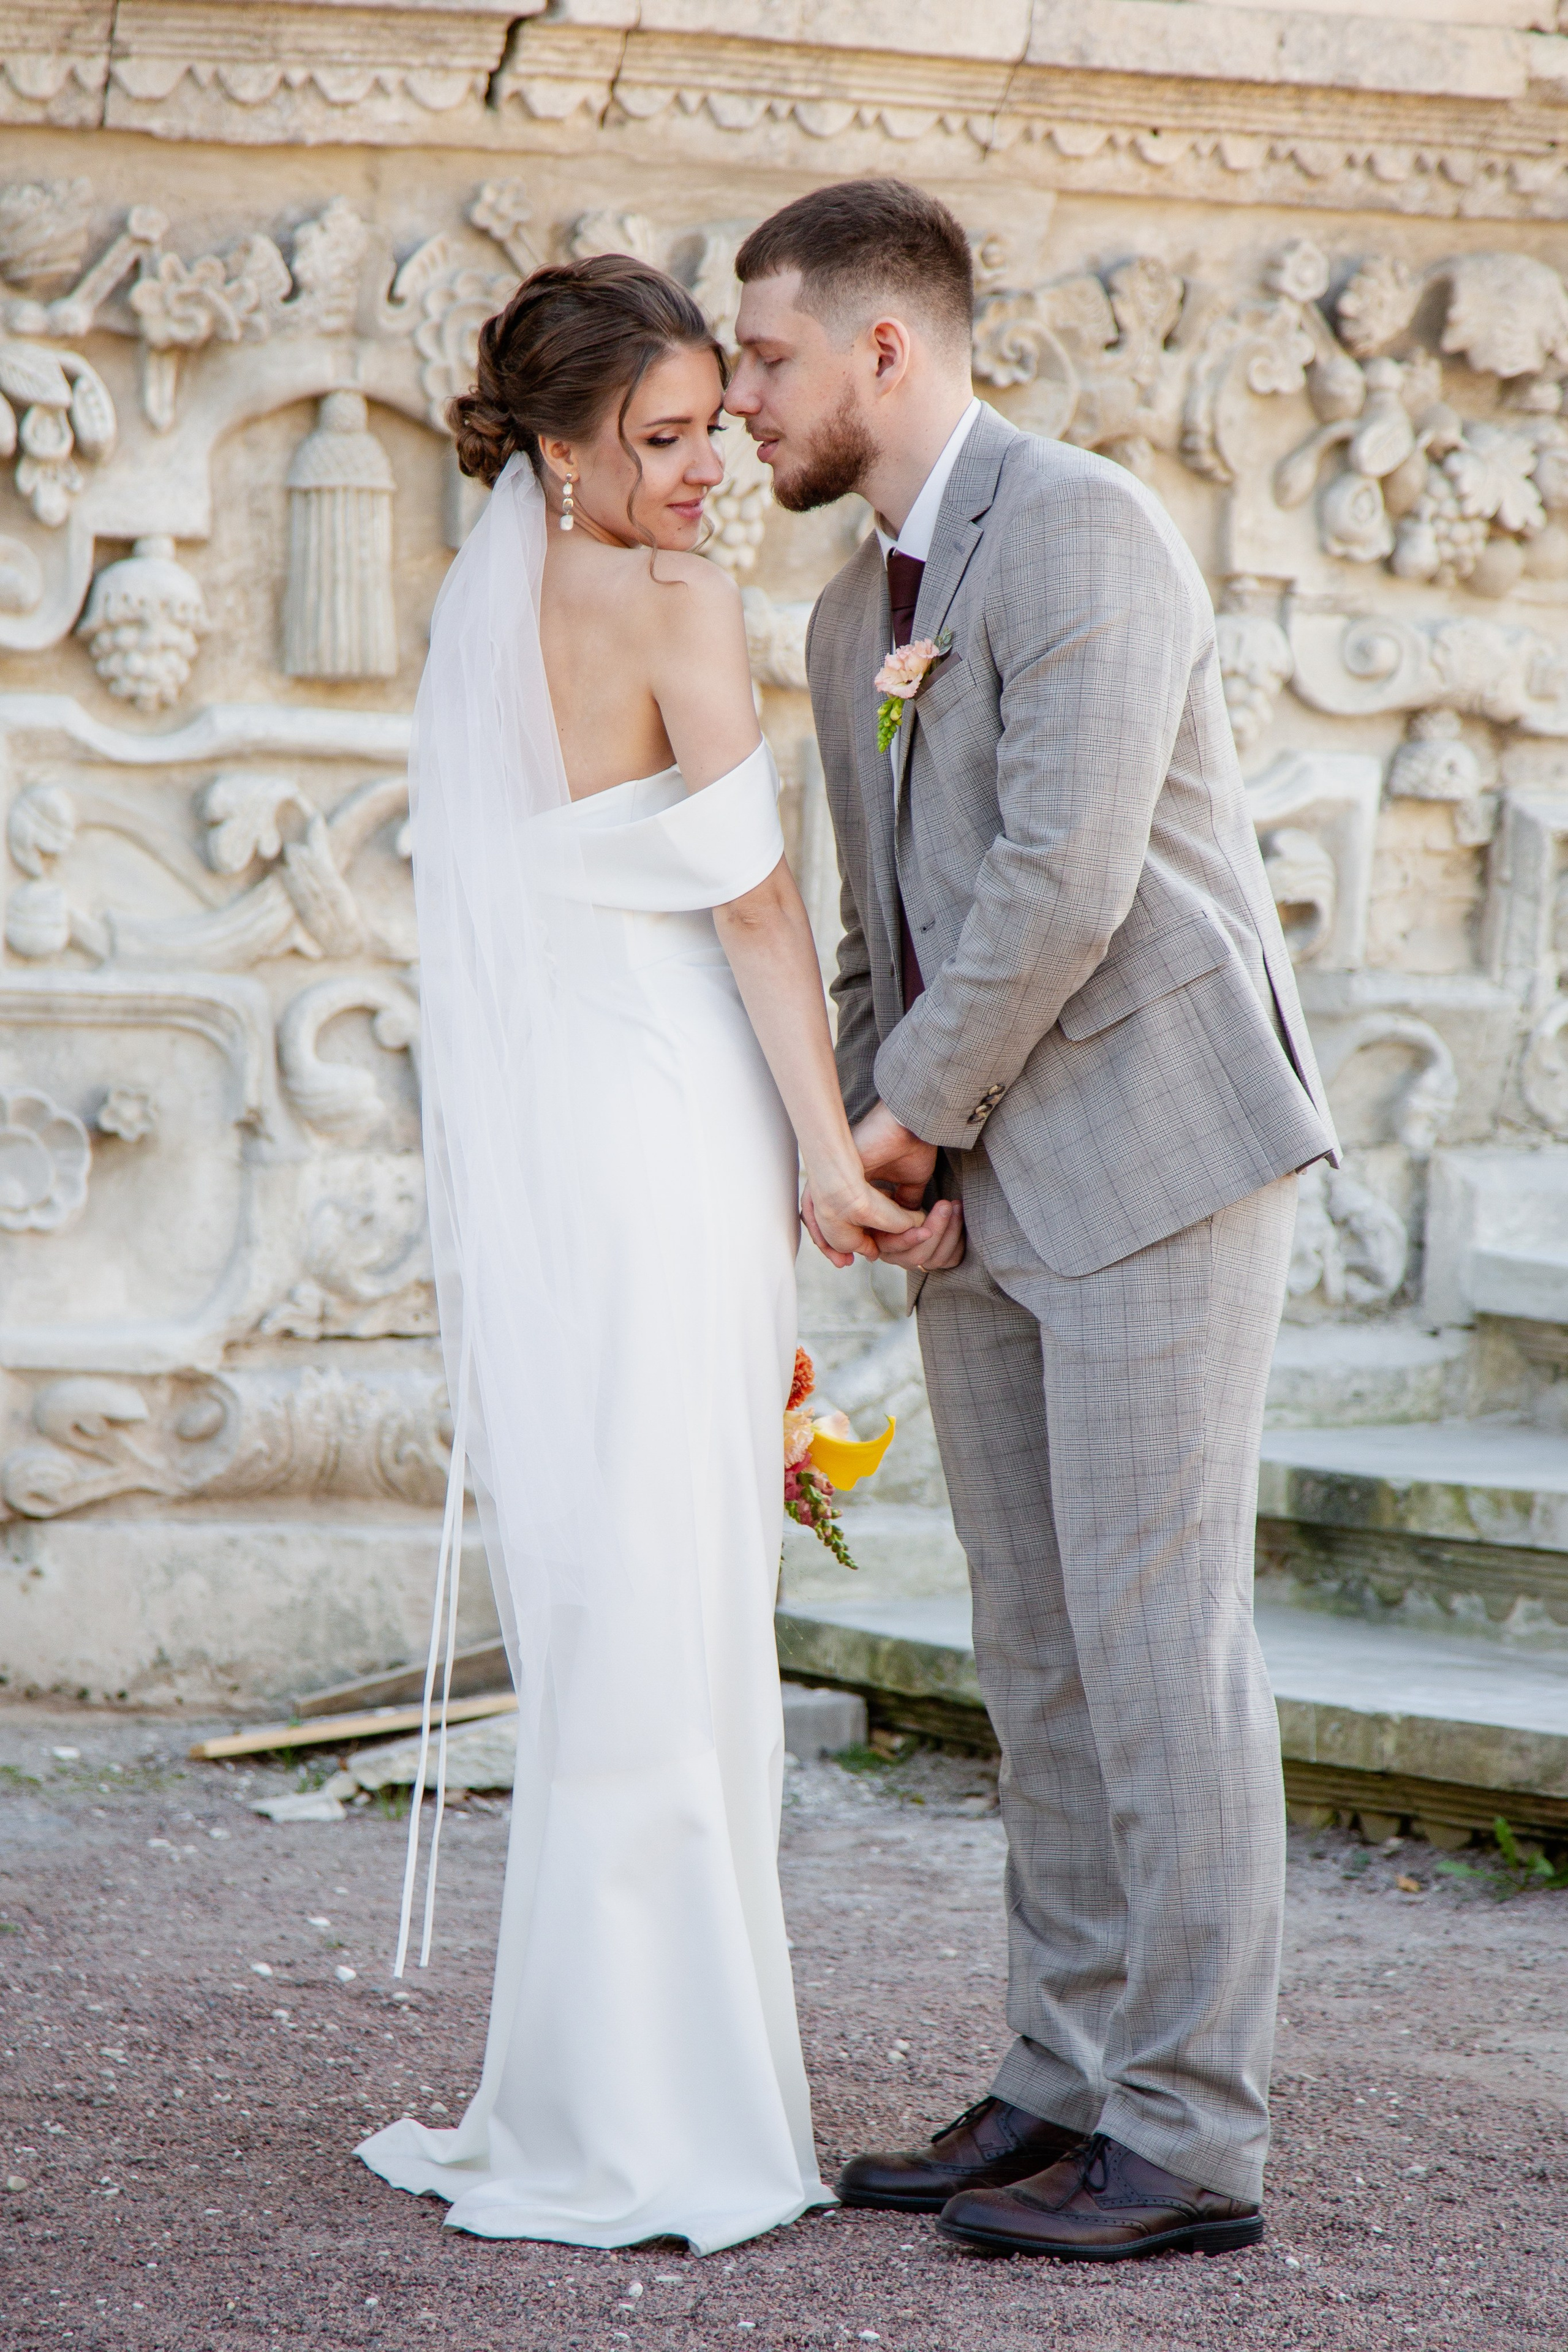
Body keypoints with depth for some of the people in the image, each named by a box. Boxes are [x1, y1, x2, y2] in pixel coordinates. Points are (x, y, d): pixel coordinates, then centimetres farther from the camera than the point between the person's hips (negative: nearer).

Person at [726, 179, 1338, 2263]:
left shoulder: (1083, 530, -13)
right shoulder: (852, 620, 17)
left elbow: (1068, 875, -21)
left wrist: (911, 1113, -11)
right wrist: (865, 1158, 6)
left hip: (1160, 1144, -9)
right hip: (981, 1191, 9)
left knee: (1158, 1637, -7)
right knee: (1037, 1650, 10)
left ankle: (1194, 2142, -2)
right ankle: (1070, 2092, 18)